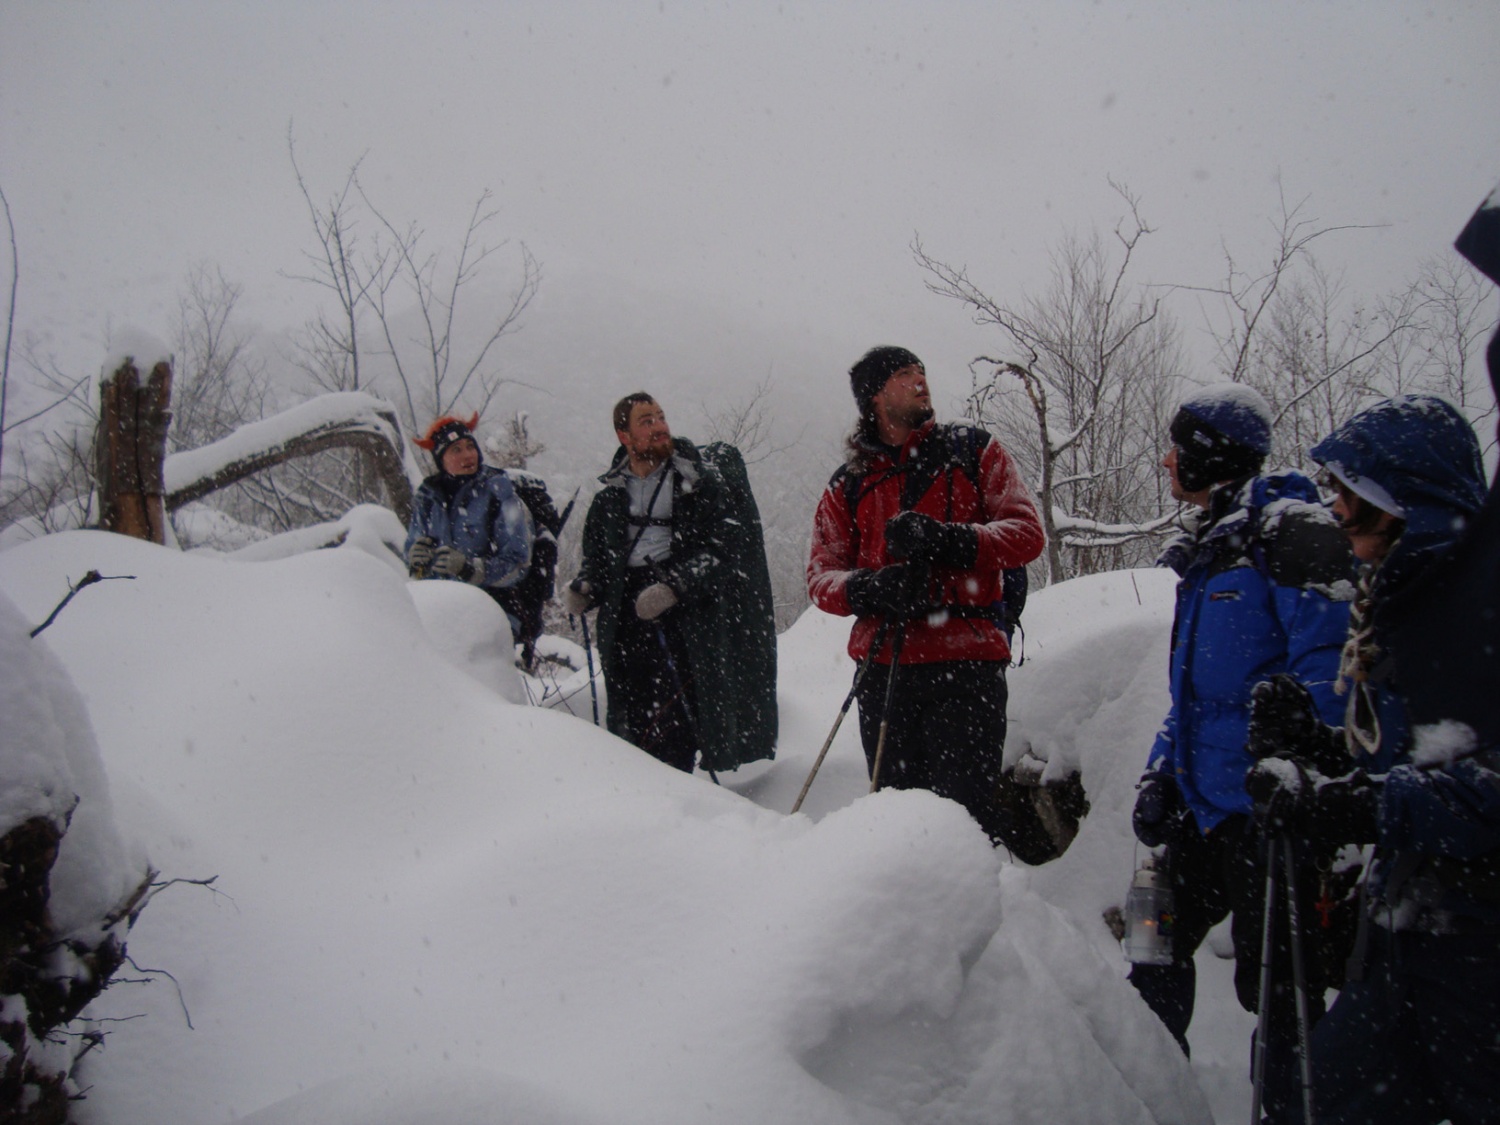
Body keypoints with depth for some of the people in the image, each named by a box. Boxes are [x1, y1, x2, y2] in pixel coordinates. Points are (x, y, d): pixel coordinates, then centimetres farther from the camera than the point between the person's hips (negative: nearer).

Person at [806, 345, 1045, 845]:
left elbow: (1027, 532, 2)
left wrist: (946, 540, -15)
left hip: (966, 659, -2)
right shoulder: (848, 484, 15)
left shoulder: (974, 451, 11)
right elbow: (820, 576, 9)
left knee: (967, 811, -9)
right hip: (883, 664, 3)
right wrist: (870, 588, -14)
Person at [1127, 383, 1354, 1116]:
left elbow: (1327, 670, -19)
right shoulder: (1206, 550, 18)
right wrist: (1161, 773, 13)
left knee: (1269, 979, -1)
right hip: (1202, 799, 9)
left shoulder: (1289, 532, -11)